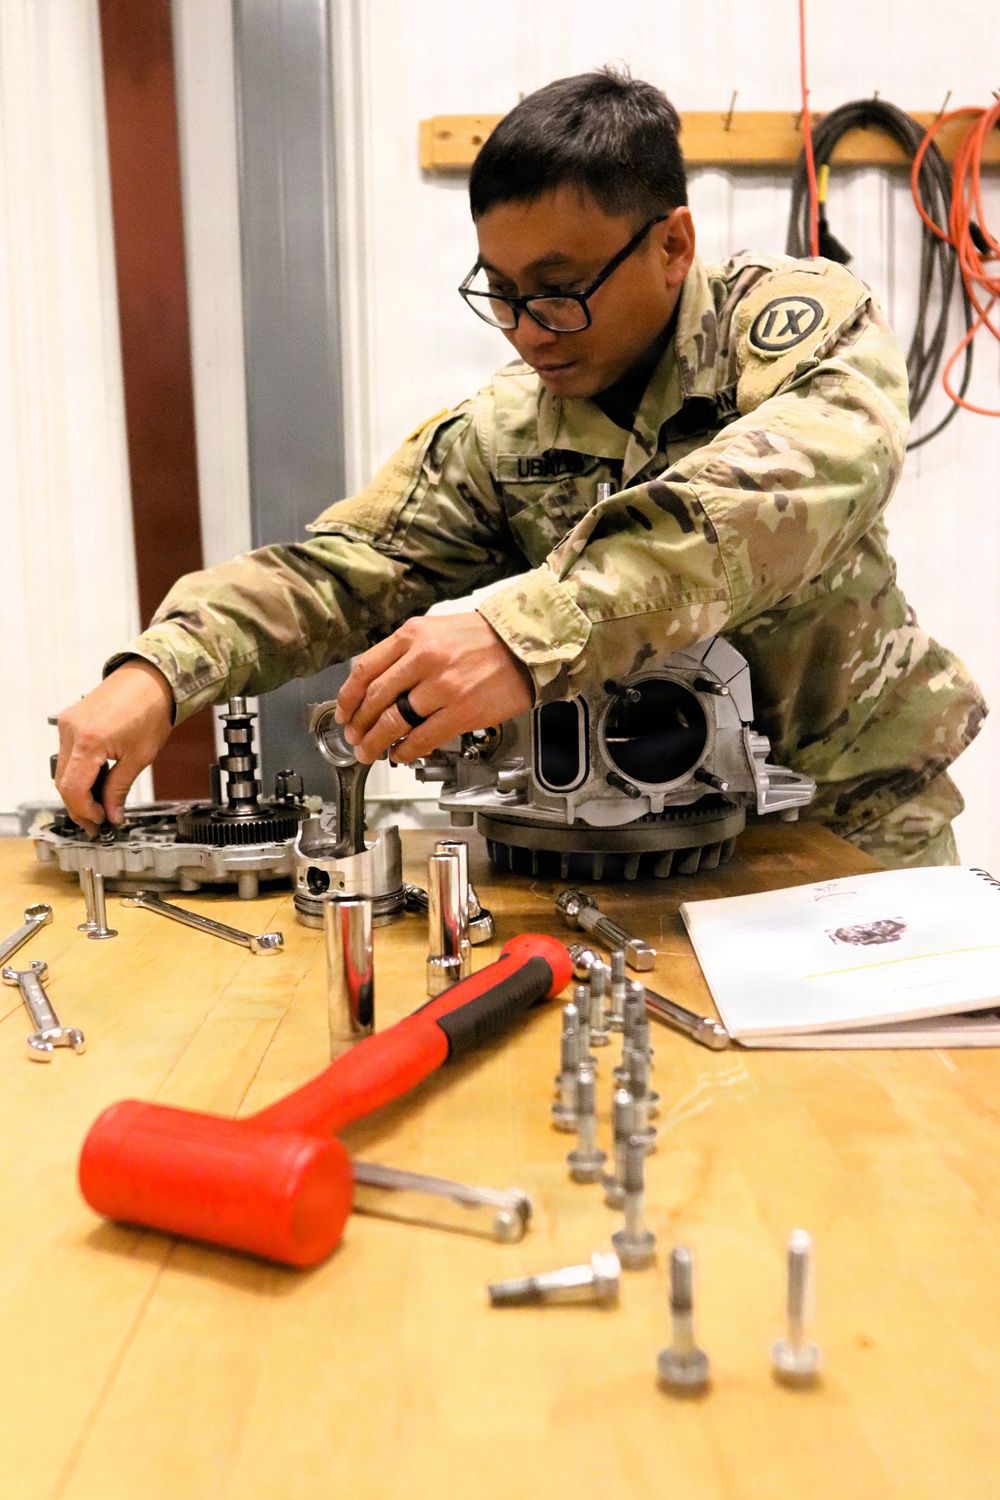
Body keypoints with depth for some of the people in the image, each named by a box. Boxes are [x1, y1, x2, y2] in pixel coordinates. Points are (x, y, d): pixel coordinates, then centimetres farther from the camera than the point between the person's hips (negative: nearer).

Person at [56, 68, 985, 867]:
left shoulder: (800, 321, -12)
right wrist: (160, 670, -22)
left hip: (855, 821, -2)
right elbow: (344, 569, -4)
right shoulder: (500, 436, -1)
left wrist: (529, 635, -46)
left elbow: (791, 488, -32)